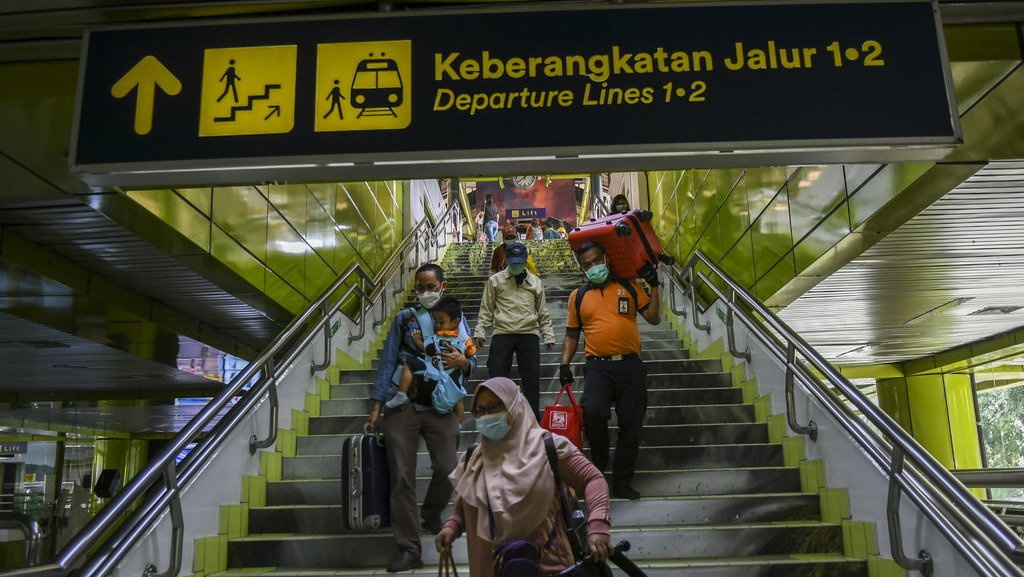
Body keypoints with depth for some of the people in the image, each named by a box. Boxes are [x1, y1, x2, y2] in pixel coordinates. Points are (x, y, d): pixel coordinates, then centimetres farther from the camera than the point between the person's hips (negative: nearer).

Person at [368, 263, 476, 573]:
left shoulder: (457, 319, 13)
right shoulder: (404, 318, 10)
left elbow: (471, 362, 14)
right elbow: (387, 361, 6)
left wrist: (462, 361, -12)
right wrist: (376, 406, -1)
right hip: (402, 406, 0)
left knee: (447, 469, -3)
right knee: (402, 476, -3)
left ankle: (431, 514, 30)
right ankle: (409, 549, 5)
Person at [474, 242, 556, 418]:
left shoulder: (535, 282, 12)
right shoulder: (495, 280, 7)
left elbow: (543, 312, 15)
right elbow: (486, 309, 6)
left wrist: (548, 335, 10)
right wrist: (480, 331, -2)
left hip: (529, 334, 2)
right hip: (502, 333, -1)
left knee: (532, 378, 3)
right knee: (497, 376, -2)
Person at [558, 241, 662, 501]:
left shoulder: (629, 286, 11)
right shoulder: (578, 296, 13)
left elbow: (653, 318, 8)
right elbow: (572, 334, 17)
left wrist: (654, 285, 3)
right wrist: (565, 363, 4)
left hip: (630, 365, 1)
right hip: (598, 366, -1)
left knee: (631, 425, 3)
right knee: (592, 412, -24)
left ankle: (622, 481, 17)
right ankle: (599, 462, 4)